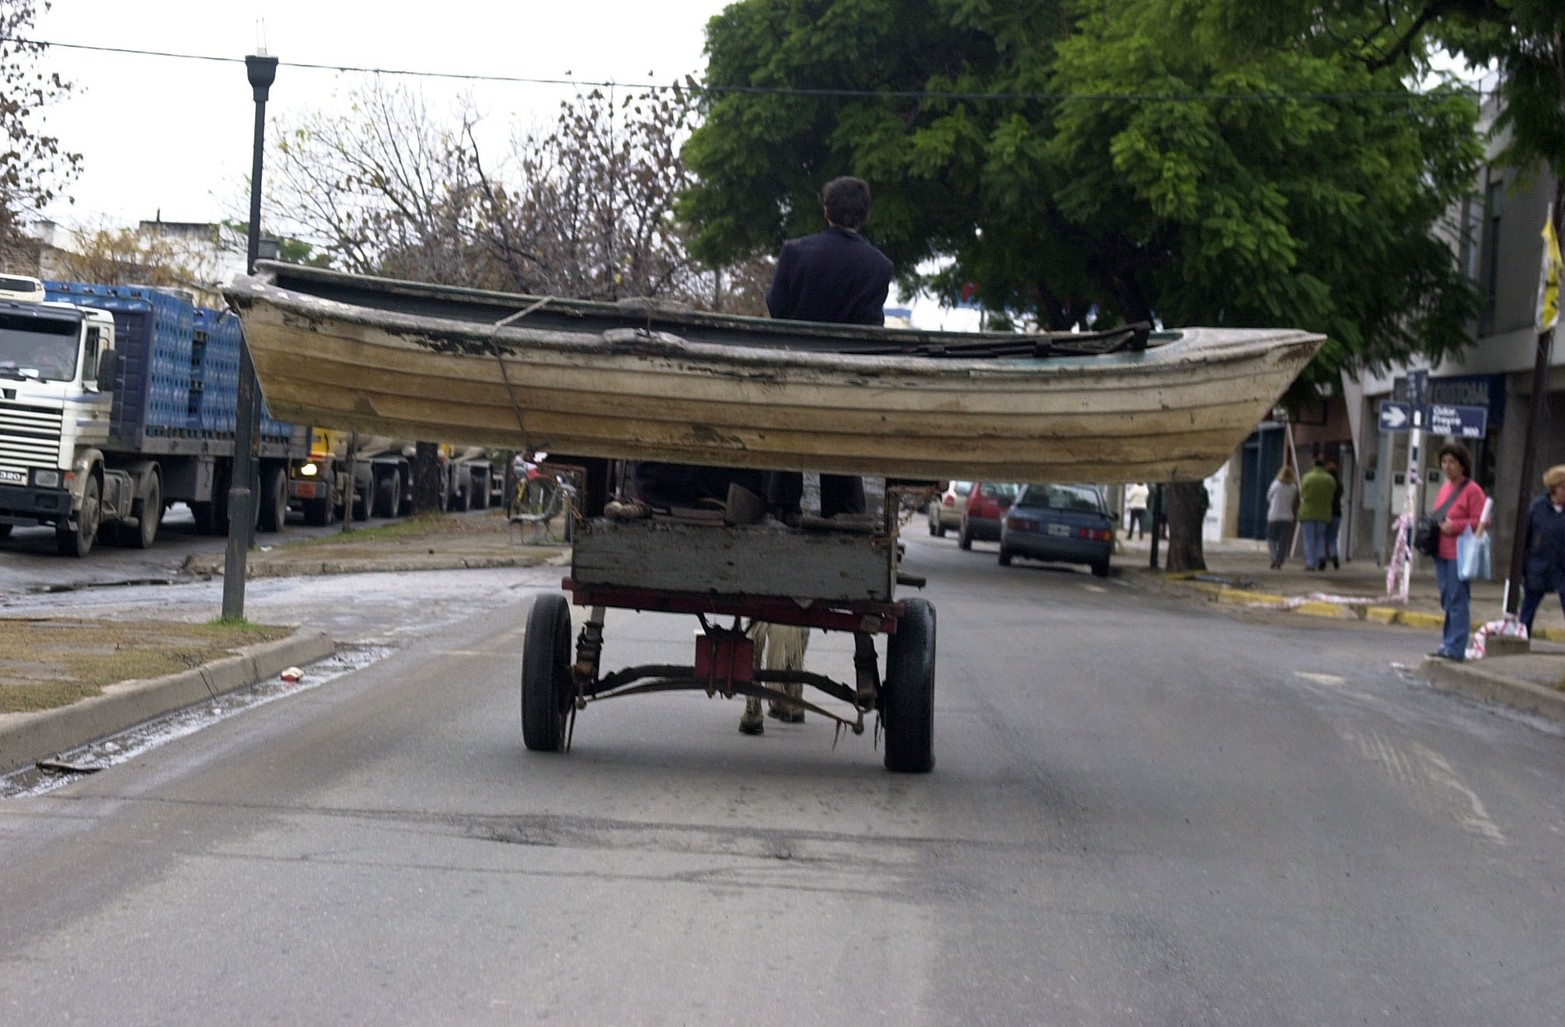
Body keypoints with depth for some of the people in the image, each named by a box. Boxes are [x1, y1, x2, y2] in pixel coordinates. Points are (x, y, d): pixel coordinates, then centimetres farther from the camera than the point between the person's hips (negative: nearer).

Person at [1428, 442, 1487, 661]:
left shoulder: (1472, 490, -9)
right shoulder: (1444, 487, 15)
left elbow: (1481, 522, -13)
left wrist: (1455, 526, -18)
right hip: (1442, 552, 8)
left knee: (1458, 601, -8)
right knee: (1447, 601, 12)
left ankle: (1454, 649, -8)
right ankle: (1447, 643, 18)